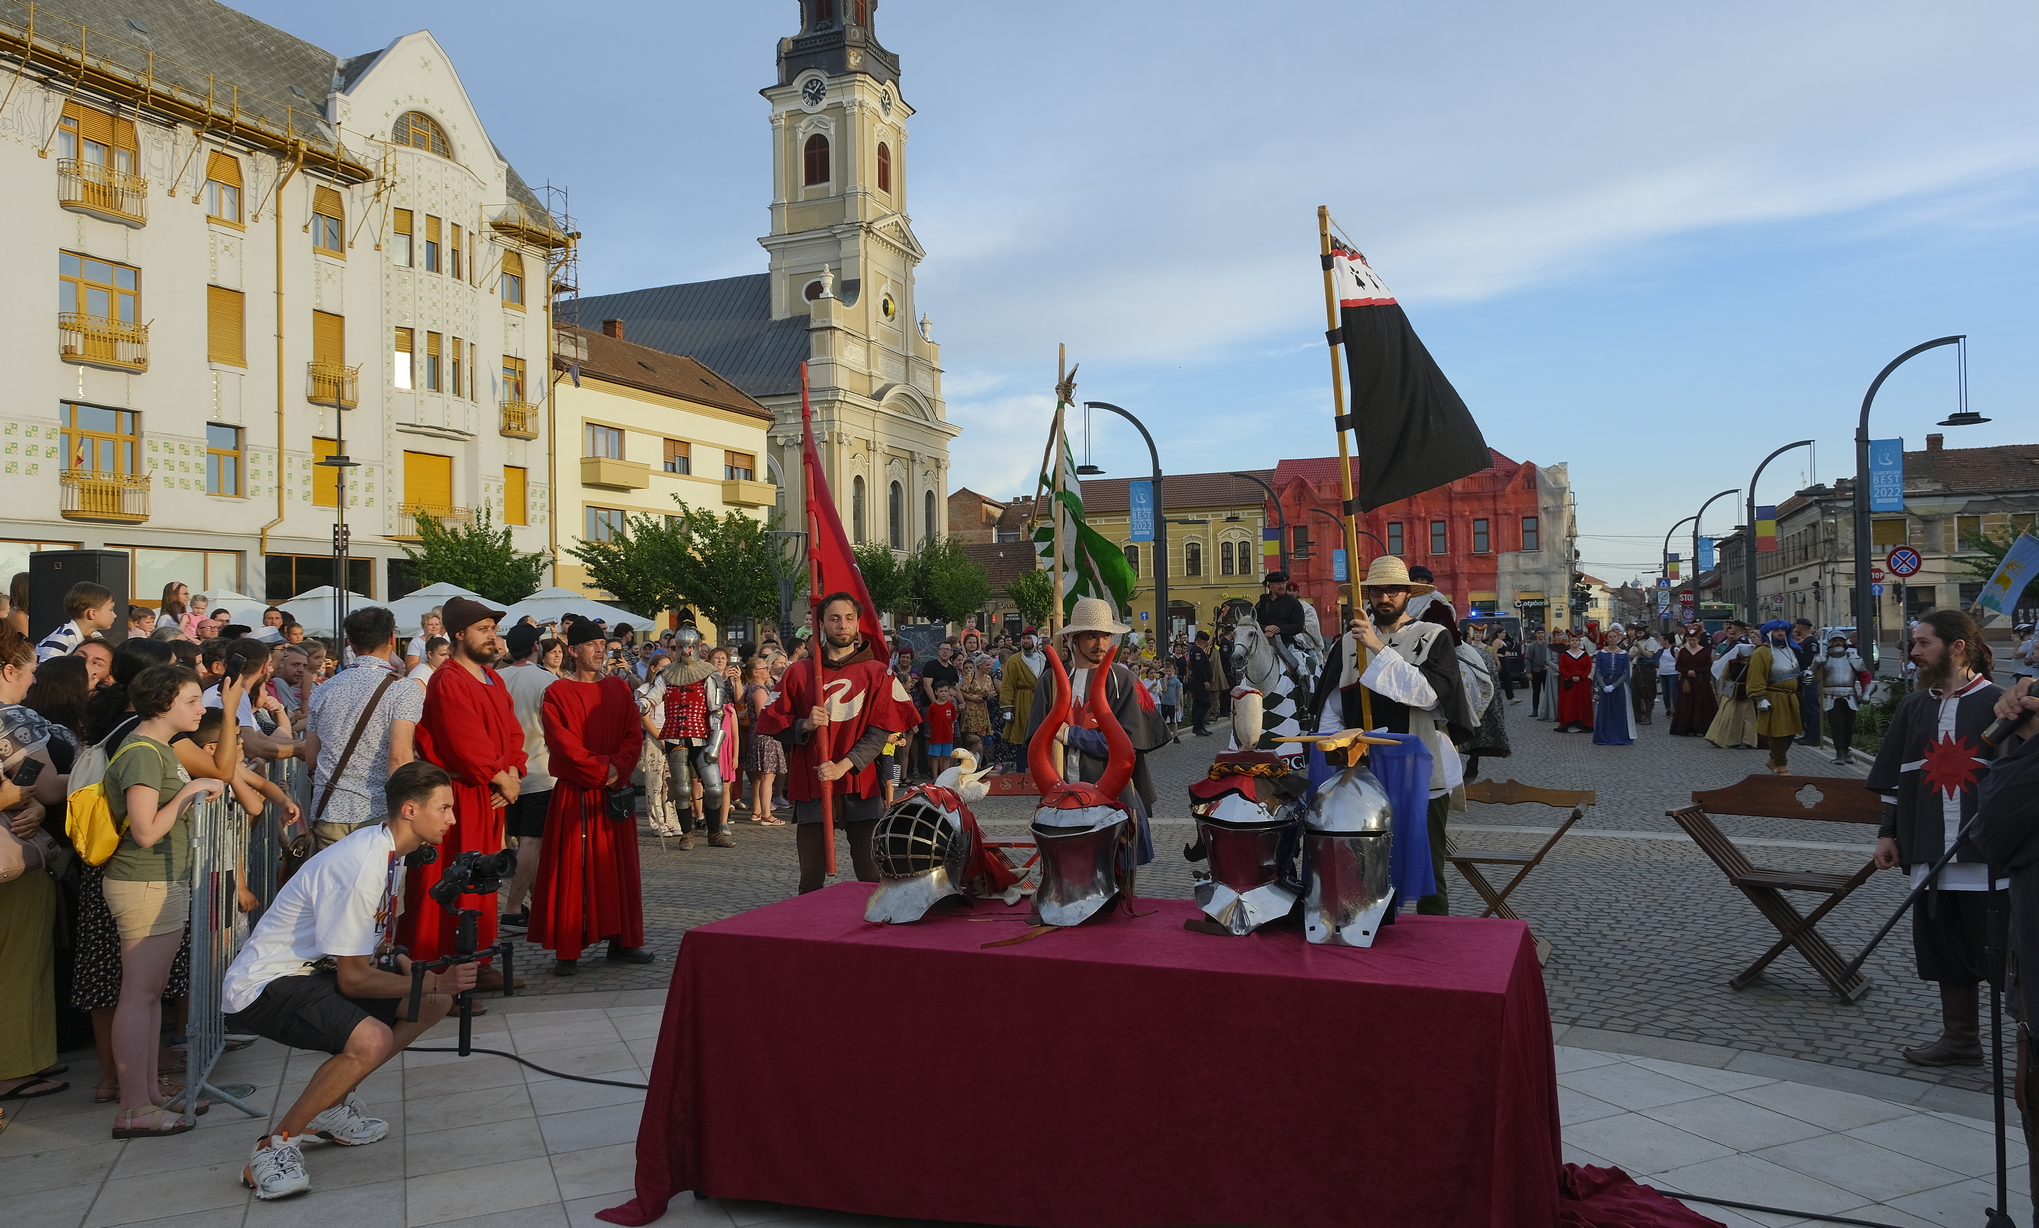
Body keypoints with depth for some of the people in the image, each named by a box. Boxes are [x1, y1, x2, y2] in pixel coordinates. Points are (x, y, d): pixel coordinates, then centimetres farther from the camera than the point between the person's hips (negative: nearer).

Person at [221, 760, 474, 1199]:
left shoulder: (391, 851, 4)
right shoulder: (361, 866, -26)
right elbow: (353, 978, -23)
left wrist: (408, 967, -2)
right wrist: (433, 982, -19)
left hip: (314, 970, 10)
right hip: (262, 986, -10)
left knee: (434, 1003, 1)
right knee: (371, 1039, -33)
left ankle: (330, 1105, 13)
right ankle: (275, 1145, -12)